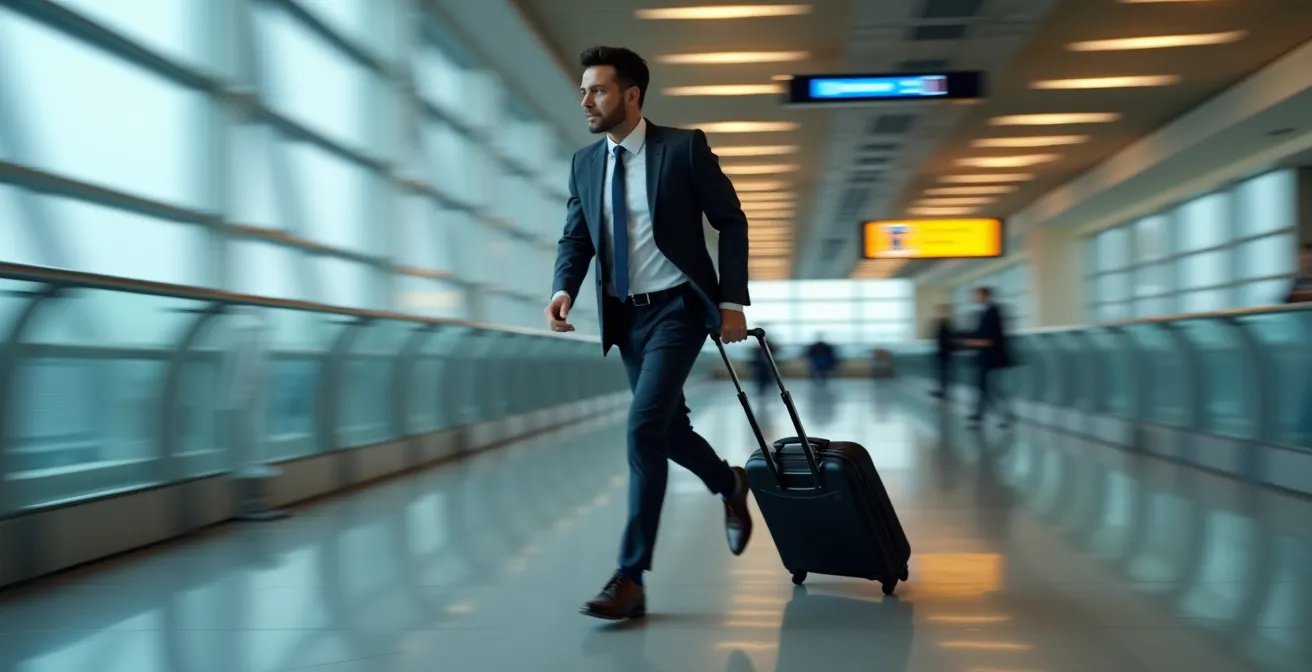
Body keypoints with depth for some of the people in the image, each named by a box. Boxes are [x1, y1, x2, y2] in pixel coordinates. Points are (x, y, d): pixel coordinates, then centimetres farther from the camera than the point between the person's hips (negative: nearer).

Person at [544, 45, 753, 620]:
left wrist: (732, 301, -9)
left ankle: (631, 577, -12)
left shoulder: (684, 147, -8)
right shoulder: (584, 163, 6)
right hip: (625, 316, 6)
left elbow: (731, 222, -4)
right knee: (667, 428, 15)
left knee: (645, 427, -17)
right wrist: (564, 289, -13)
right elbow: (575, 238, 8)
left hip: (678, 307, -6)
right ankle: (730, 485, 46)